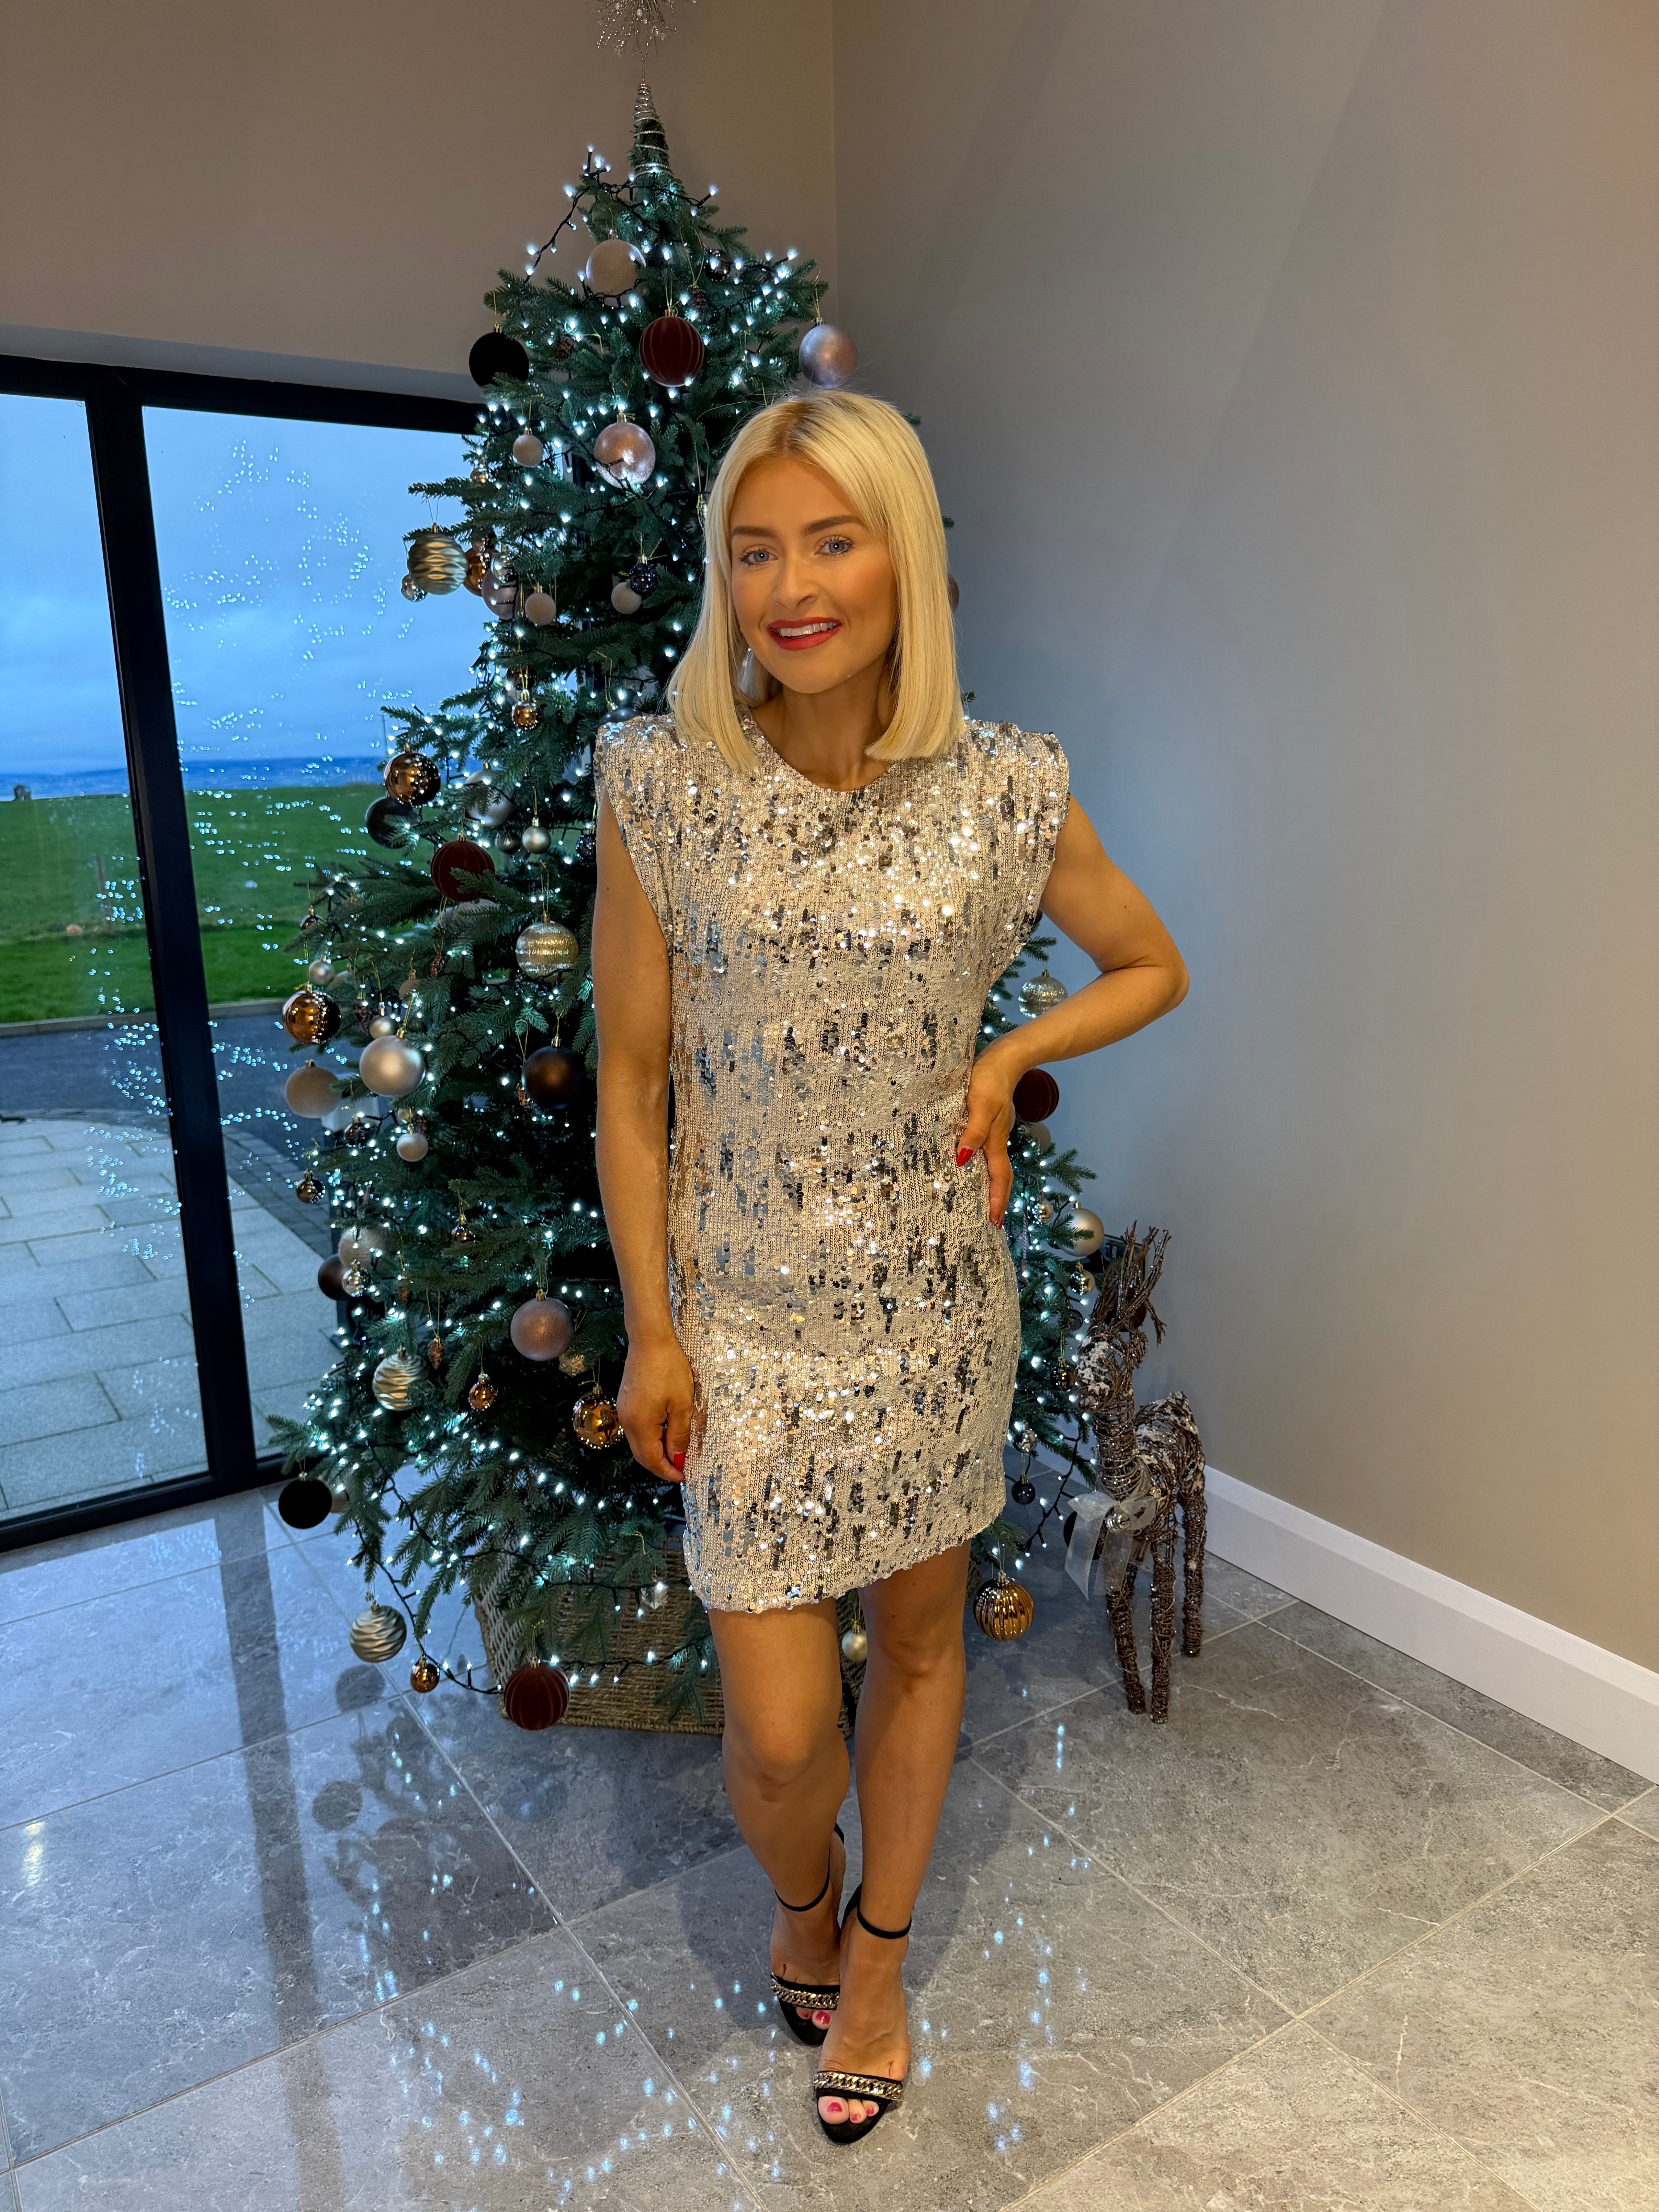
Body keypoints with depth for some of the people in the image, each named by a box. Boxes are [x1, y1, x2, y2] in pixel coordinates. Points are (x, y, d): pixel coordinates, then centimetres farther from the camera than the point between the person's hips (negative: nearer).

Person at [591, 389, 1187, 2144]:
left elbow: (1150, 969, 9)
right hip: (748, 1309, -1)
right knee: (780, 1726, 3)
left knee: (920, 1634, 18)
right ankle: (800, 1905, 42)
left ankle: (876, 1953, 46)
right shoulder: (662, 781, -10)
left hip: (937, 1294, 2)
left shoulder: (1008, 792, -7)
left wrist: (1008, 1059, -8)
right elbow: (631, 1074, -5)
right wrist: (649, 1327, -4)